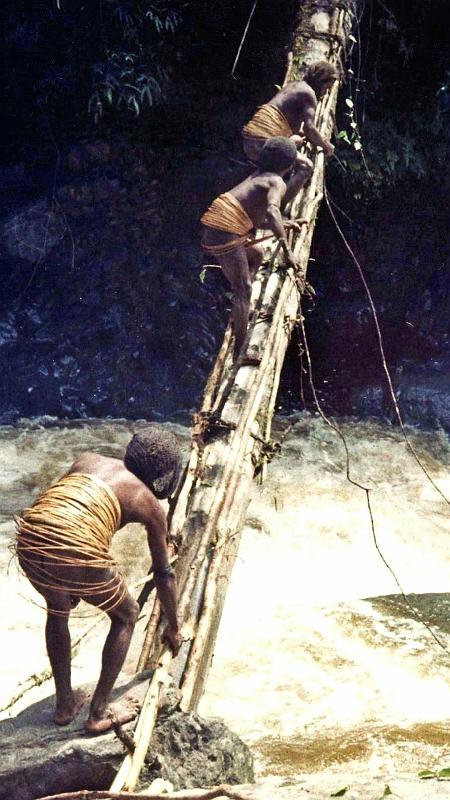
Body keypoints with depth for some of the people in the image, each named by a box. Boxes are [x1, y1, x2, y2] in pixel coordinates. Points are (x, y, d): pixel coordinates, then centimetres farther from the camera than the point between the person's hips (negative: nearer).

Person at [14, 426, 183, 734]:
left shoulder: (88, 460, 28)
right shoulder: (148, 502, 19)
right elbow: (164, 574, 27)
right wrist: (173, 628, 41)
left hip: (28, 542, 5)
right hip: (77, 552, -4)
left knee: (58, 608, 35)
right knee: (126, 615, 25)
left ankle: (65, 705, 42)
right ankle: (99, 713, 27)